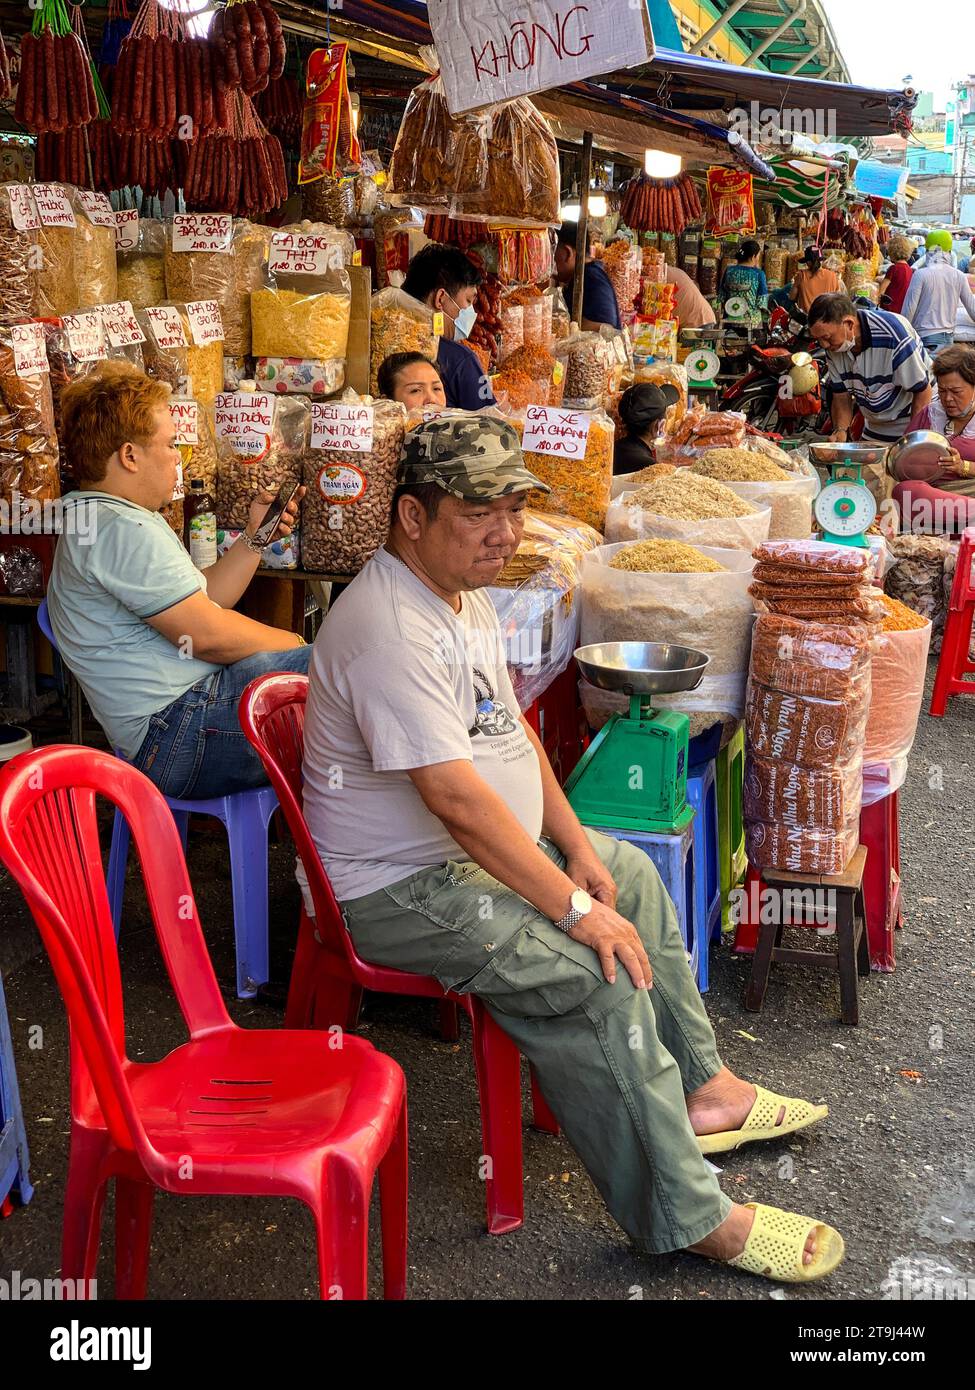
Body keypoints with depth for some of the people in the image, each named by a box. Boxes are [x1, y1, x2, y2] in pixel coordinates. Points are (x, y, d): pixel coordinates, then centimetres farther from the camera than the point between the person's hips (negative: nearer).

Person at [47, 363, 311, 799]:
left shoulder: (96, 519, 20)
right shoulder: (124, 530, -17)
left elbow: (203, 600, 19)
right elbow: (207, 635, -19)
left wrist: (255, 535, 12)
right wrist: (295, 644, -4)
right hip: (179, 737, -11)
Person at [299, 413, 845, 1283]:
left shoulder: (463, 592, 7)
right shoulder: (392, 629, -27)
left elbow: (511, 727, 14)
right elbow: (456, 798, -32)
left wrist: (575, 844, 5)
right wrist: (574, 906, -27)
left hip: (482, 850, 11)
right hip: (403, 890, -11)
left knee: (633, 875, 17)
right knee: (594, 977, -23)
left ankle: (698, 1088, 28)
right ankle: (690, 1219, -10)